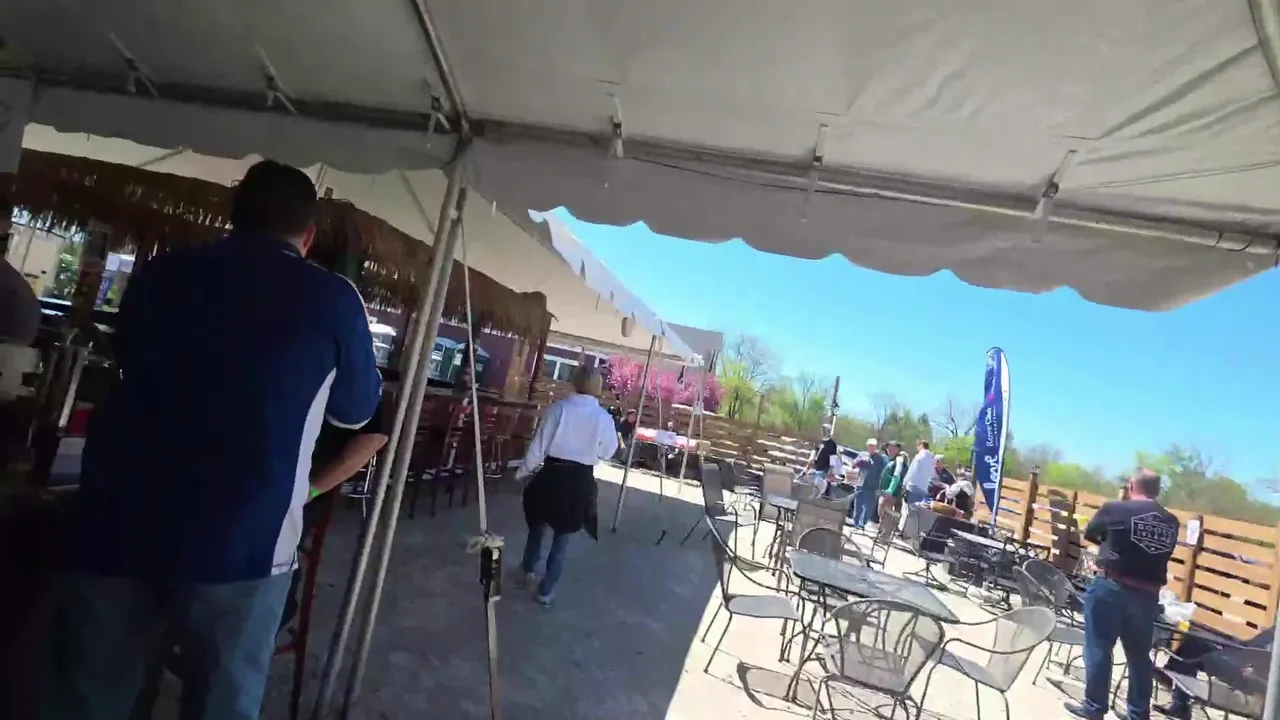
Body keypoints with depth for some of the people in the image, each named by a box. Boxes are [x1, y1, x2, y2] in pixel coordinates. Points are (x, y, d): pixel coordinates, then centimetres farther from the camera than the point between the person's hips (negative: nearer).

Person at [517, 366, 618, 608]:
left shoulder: (558, 407, -11)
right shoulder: (603, 417, -9)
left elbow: (539, 444, -7)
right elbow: (607, 452, 3)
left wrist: (523, 470, 6)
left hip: (553, 473, 0)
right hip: (581, 479, 0)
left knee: (539, 523, 25)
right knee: (562, 536, 14)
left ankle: (528, 571, 42)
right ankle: (546, 590, 22)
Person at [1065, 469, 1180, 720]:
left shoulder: (1114, 509, -9)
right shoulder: (1171, 522, 6)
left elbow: (1089, 534, 6)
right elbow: (1162, 552, 15)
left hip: (1110, 587, -5)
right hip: (1147, 595, 5)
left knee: (1099, 649, 6)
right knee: (1140, 656, 16)